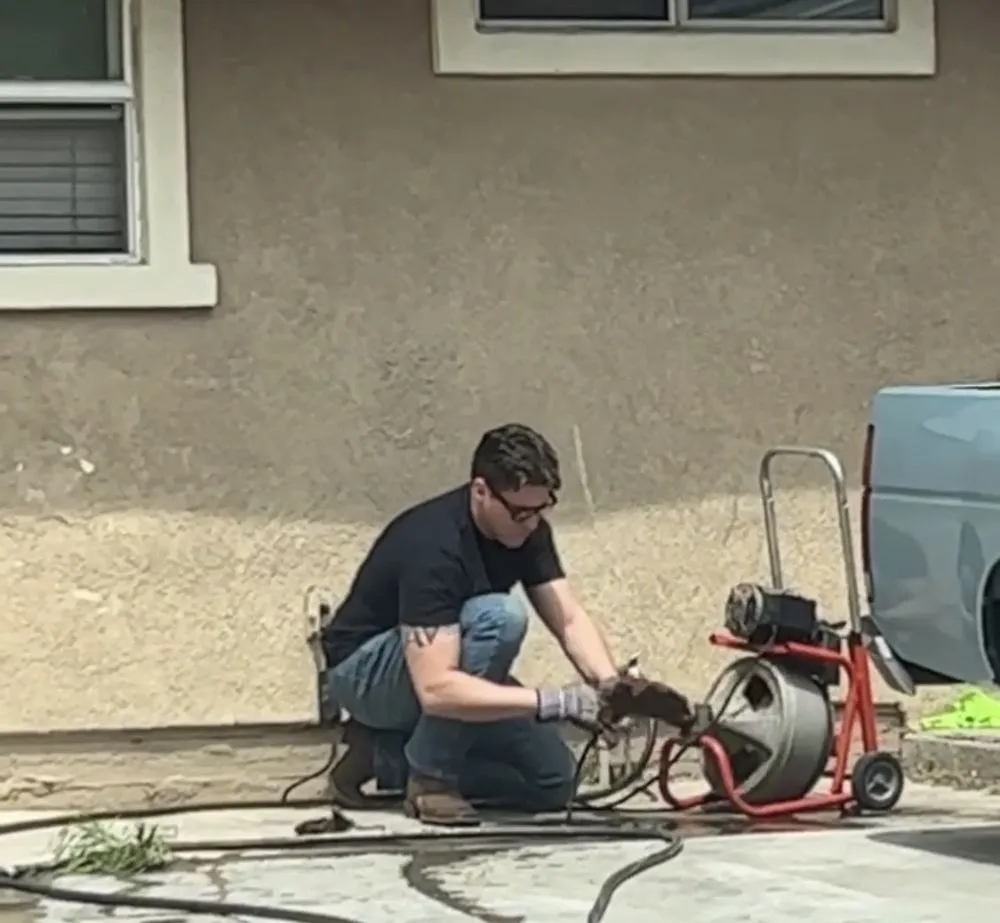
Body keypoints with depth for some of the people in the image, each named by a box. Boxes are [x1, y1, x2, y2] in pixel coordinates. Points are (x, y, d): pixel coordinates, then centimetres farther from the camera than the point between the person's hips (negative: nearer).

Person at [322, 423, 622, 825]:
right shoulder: (432, 545, -33)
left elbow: (570, 619, -11)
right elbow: (437, 688, -41)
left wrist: (610, 686, -32)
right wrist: (552, 702, -43)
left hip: (450, 659, 8)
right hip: (364, 670, -8)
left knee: (551, 780, -6)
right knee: (499, 617, -33)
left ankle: (385, 754, 6)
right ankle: (429, 776, -18)